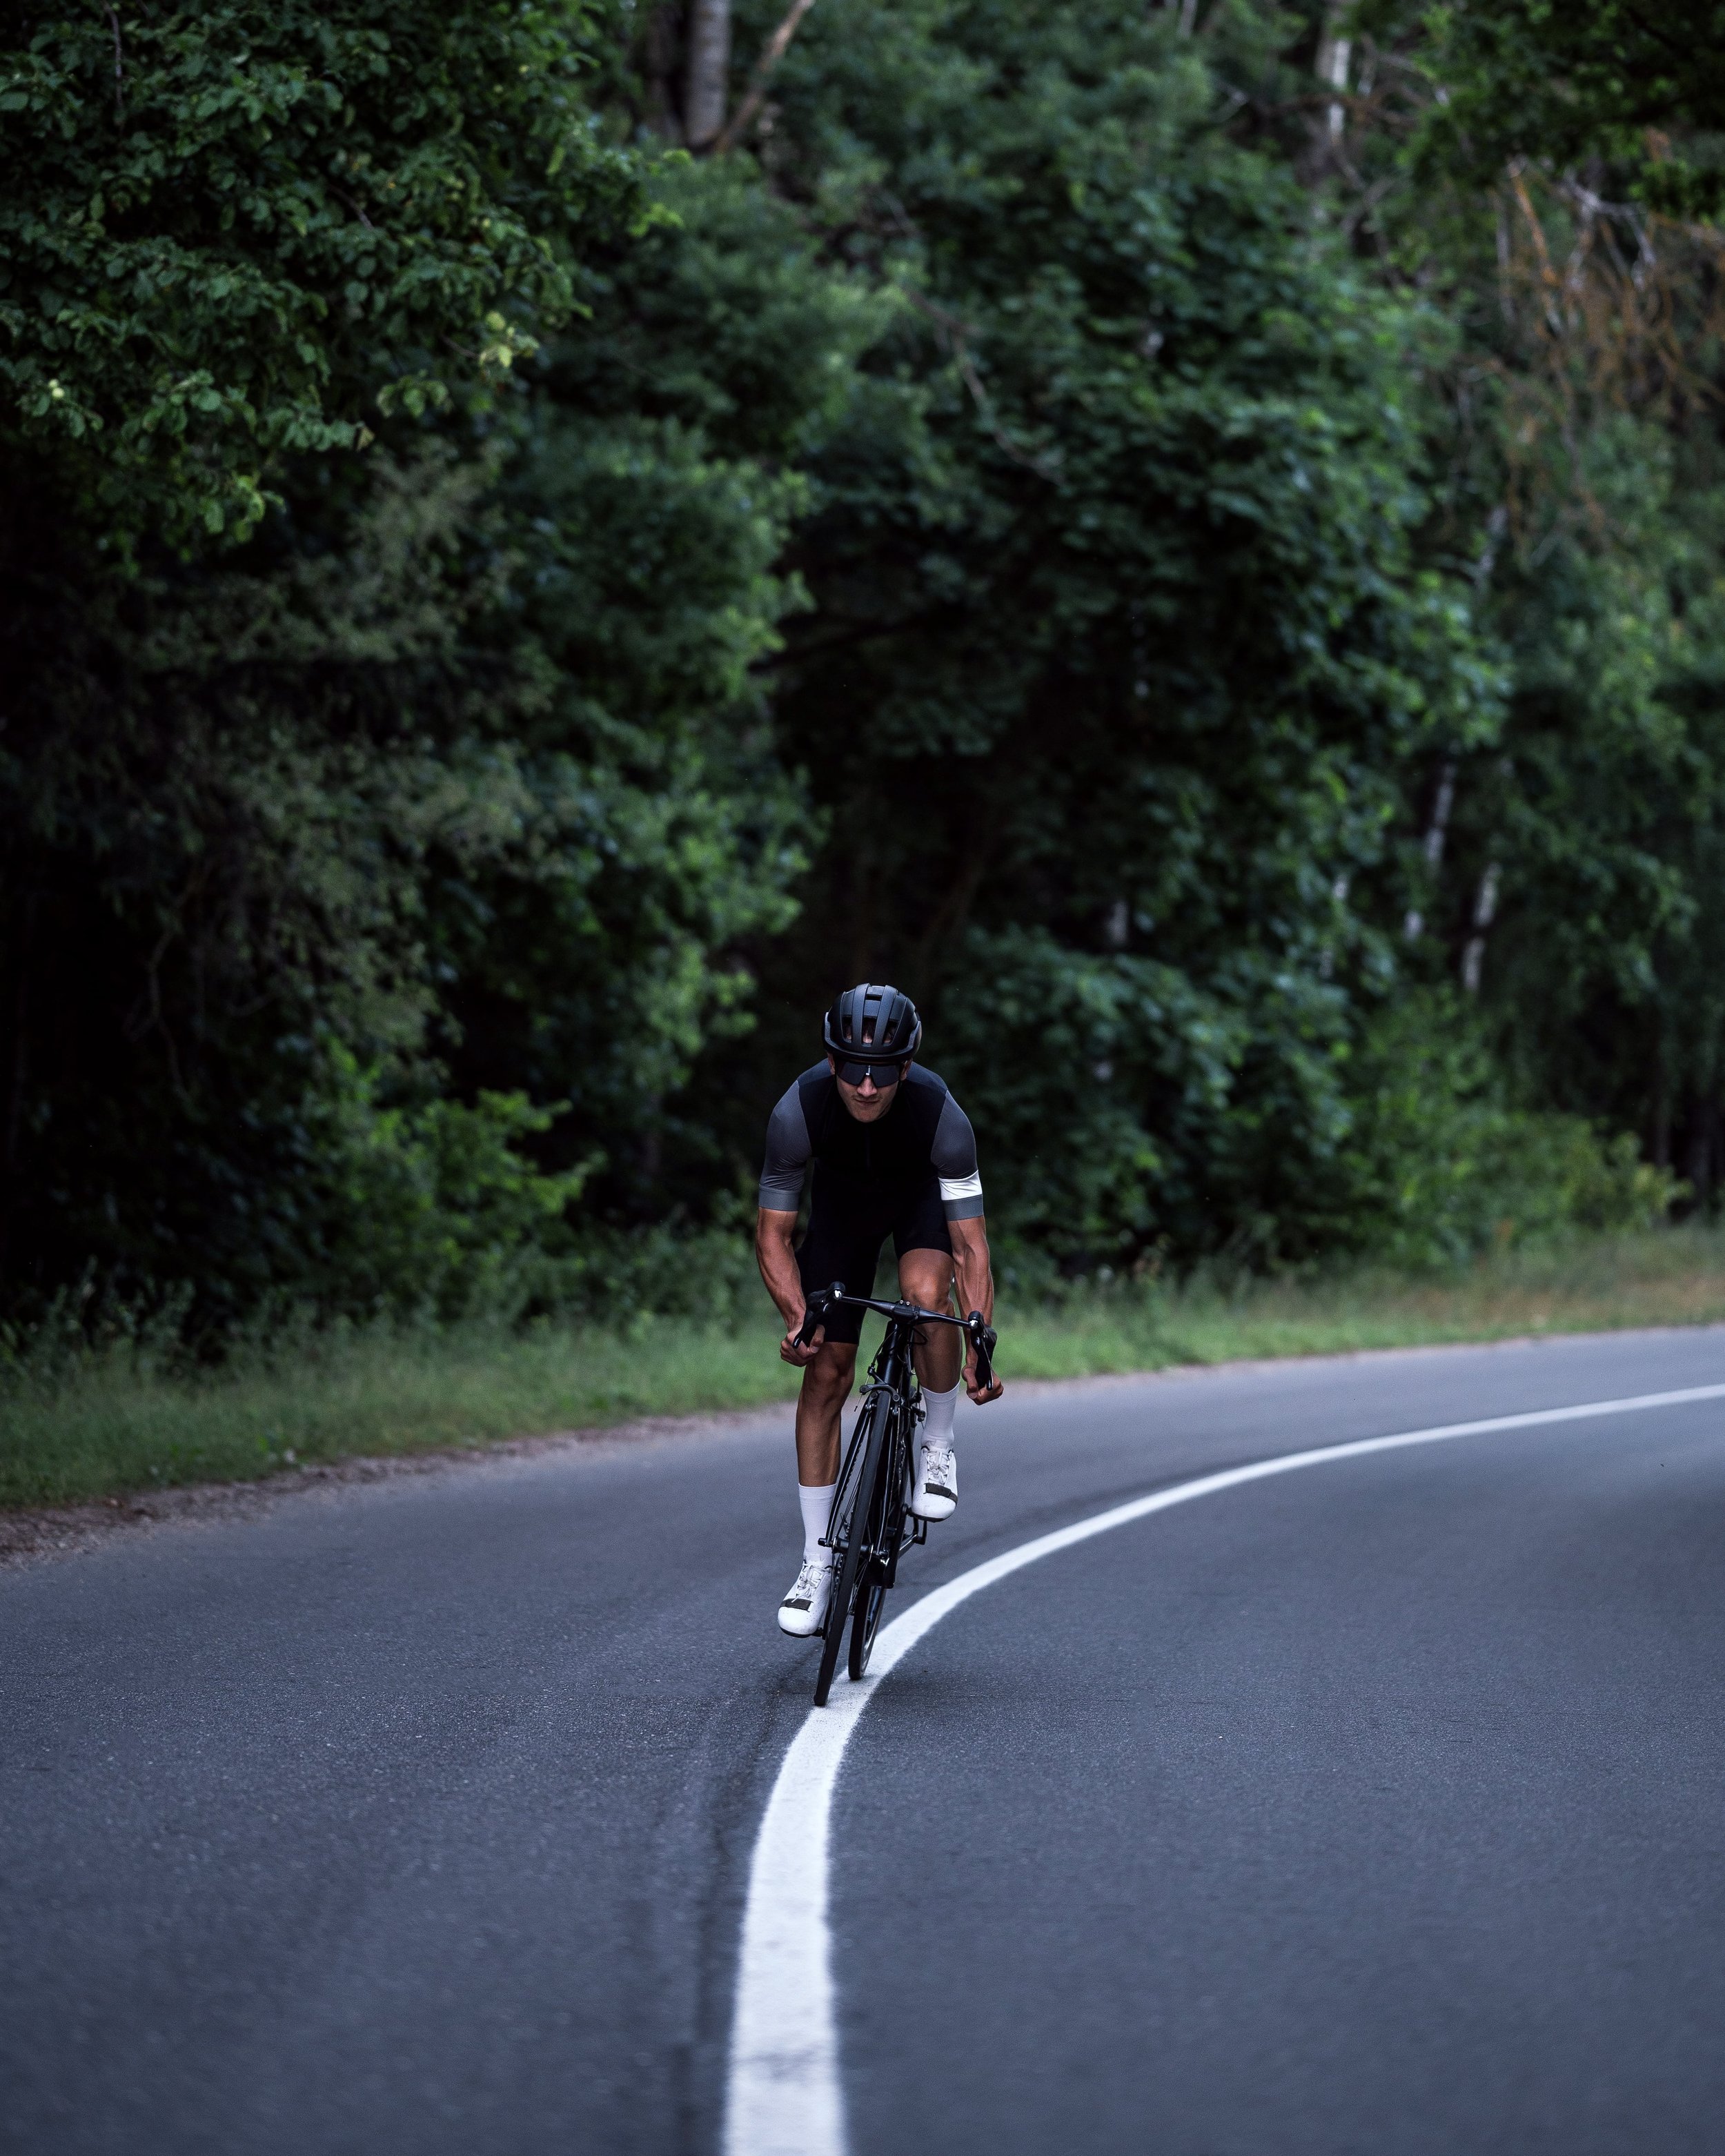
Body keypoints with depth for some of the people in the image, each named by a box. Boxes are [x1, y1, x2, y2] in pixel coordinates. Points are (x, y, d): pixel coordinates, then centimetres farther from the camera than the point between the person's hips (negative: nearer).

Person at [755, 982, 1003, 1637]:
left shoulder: (941, 1114, -37)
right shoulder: (799, 1110, -34)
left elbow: (970, 1245, -32)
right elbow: (773, 1232, -25)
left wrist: (980, 1348, -39)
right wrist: (796, 1317, -39)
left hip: (923, 1192, -2)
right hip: (843, 1197, 2)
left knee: (927, 1293, -34)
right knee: (825, 1373, -4)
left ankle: (938, 1448, -8)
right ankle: (818, 1561, 6)